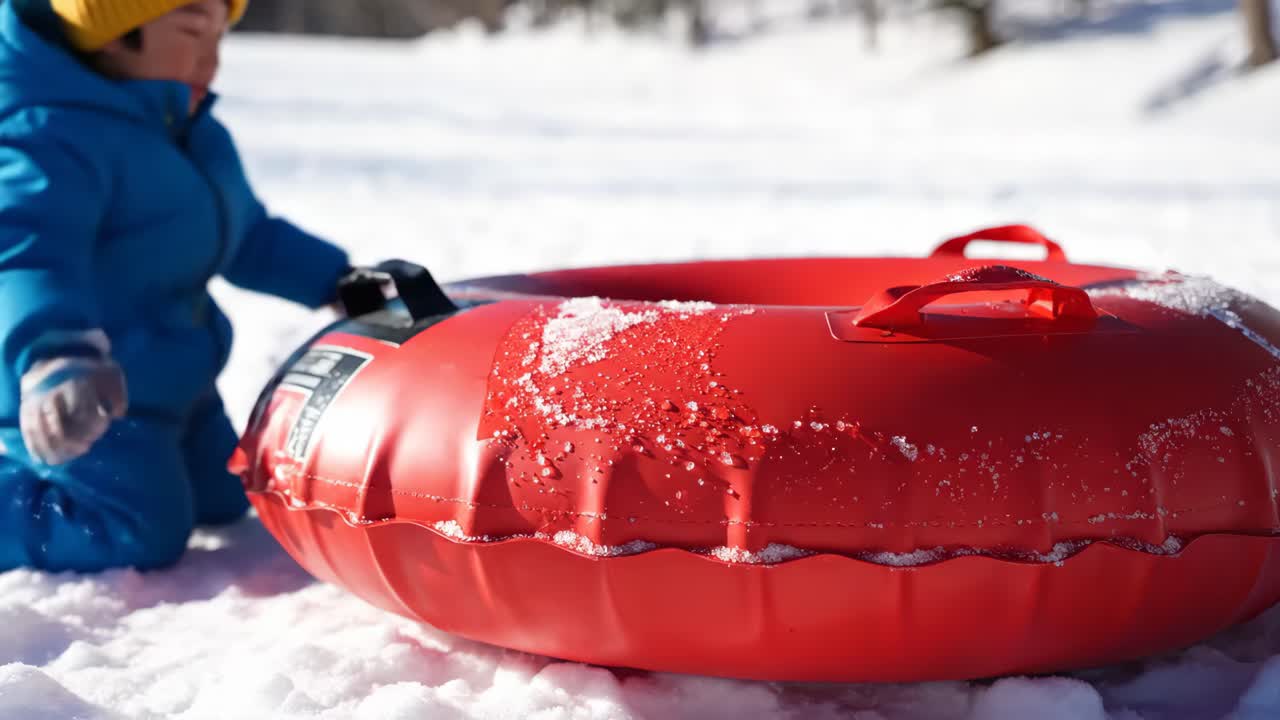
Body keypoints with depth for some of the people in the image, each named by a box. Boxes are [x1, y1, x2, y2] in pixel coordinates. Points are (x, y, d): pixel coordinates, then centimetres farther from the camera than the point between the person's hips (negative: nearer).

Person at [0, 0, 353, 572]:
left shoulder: (188, 131, 5)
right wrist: (54, 360, -61)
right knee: (142, 536, -15)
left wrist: (341, 282, 9)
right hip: (93, 396, -10)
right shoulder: (50, 136, -28)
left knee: (220, 501, 23)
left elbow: (248, 236, 18)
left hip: (165, 381, 10)